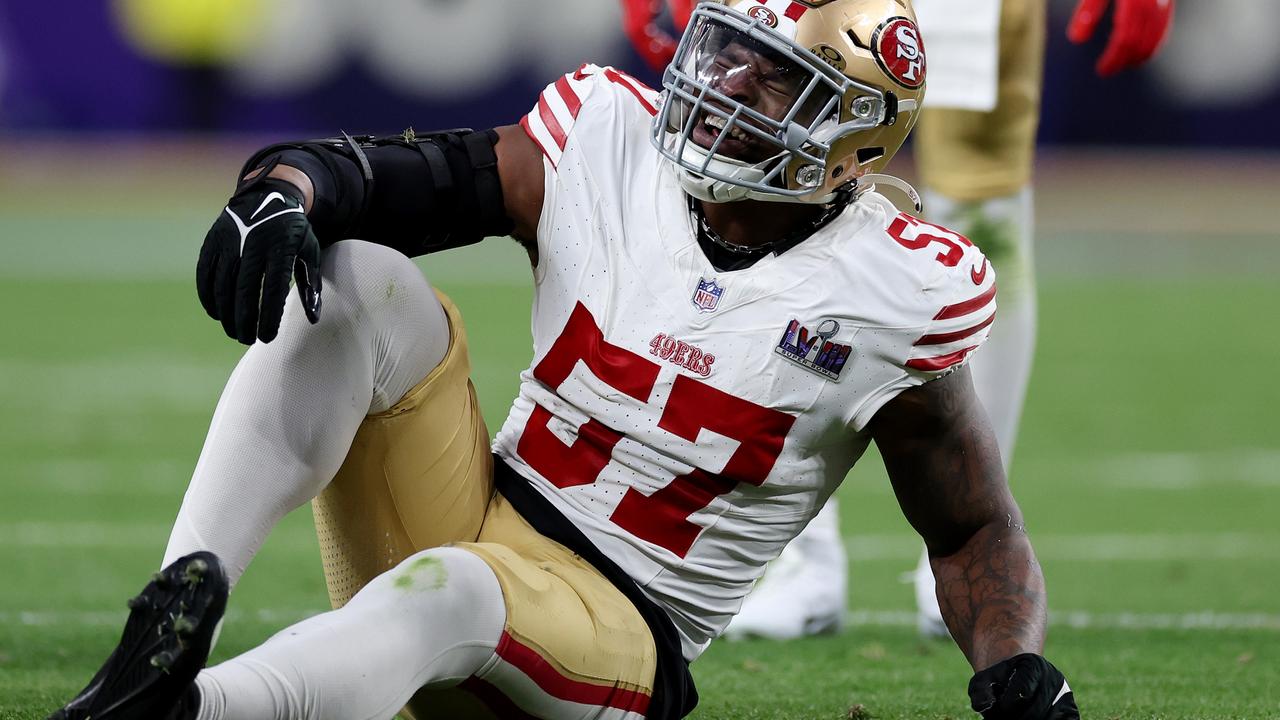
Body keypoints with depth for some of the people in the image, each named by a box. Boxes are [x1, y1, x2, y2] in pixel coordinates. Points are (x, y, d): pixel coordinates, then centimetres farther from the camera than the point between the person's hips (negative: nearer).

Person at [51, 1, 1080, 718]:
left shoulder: (894, 295, -7)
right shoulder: (612, 142, -1)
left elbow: (974, 530, 4)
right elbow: (381, 176, -5)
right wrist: (284, 191, -29)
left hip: (608, 626, -4)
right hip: (465, 515, 4)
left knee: (450, 592, -40)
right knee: (355, 279, -20)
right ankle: (182, 605, -33)